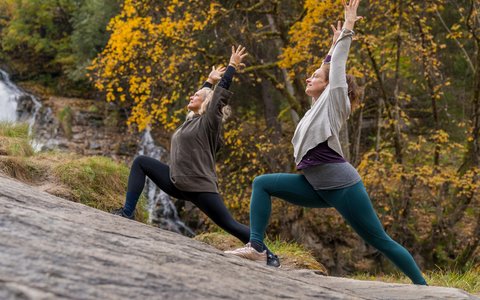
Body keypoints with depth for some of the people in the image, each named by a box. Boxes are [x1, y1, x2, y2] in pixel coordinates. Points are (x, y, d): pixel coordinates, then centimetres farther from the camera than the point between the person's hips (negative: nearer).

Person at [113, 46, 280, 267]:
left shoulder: (209, 121, -6)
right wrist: (210, 80, 40)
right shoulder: (192, 119, 16)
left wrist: (232, 67, -7)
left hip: (199, 187, -8)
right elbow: (202, 94, 33)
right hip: (177, 182, 8)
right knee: (140, 163, 4)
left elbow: (221, 94, -11)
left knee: (228, 224, -9)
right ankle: (127, 212, -3)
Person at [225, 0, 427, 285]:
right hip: (318, 187, 8)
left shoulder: (333, 100, 1)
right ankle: (256, 247, -8)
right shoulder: (319, 104, 21)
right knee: (262, 183, 0)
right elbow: (329, 68, 33)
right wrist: (334, 46, 42)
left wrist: (348, 30, 1)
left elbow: (338, 68, -4)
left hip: (342, 185, -8)